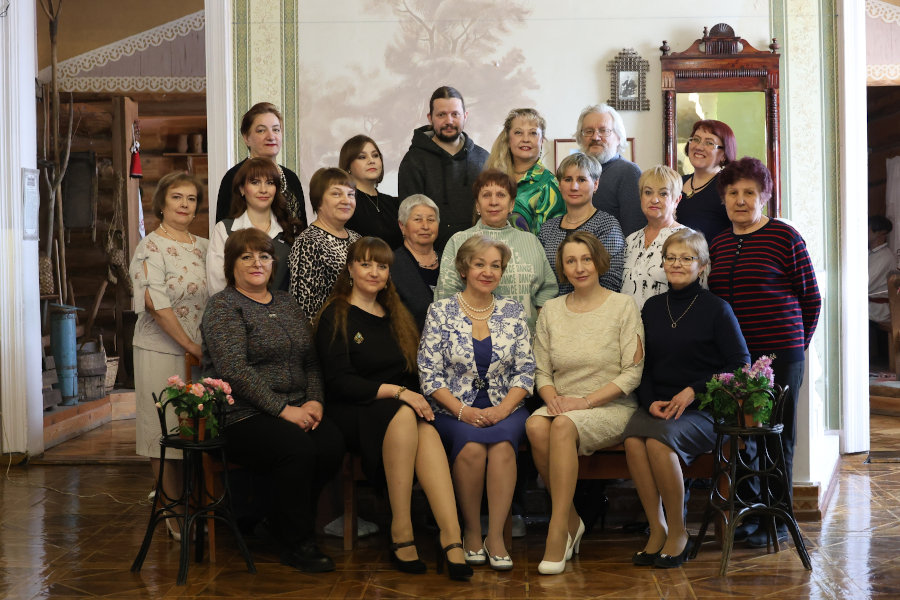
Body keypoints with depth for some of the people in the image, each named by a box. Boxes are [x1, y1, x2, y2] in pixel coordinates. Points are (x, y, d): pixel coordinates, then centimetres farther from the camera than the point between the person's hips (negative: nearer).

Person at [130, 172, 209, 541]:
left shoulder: (203, 247, 12)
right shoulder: (151, 247, -7)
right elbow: (157, 305, -17)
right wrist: (191, 347, -16)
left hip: (200, 352, 6)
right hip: (161, 351, -5)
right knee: (165, 430, -1)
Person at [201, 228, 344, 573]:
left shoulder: (287, 303, 19)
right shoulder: (223, 307, -3)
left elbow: (310, 361, 18)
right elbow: (235, 371, -15)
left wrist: (314, 401, -2)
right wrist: (283, 409, -18)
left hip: (294, 411, 6)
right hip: (241, 416, -6)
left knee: (332, 444, -23)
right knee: (297, 448, -32)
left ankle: (280, 521, 2)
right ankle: (296, 544, -12)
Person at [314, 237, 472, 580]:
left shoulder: (397, 317, 22)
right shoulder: (335, 317, 3)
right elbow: (340, 382, -9)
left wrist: (417, 398, -4)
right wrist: (395, 392, -18)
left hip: (403, 410, 4)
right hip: (353, 414, -4)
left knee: (427, 430, -31)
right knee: (403, 415, -37)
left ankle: (451, 538, -44)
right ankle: (401, 533, -34)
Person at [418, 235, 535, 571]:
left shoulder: (513, 312, 8)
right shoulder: (441, 312, 2)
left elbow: (525, 371, 6)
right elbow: (429, 374, -2)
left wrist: (502, 409, -10)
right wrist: (463, 411, -14)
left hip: (504, 409, 1)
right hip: (454, 409, -1)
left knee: (502, 444, -31)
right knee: (472, 445, -32)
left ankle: (496, 536, -22)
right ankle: (471, 531, -13)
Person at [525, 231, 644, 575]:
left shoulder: (623, 306, 1)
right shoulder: (551, 311, 13)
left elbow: (633, 372, -5)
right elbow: (541, 370, 12)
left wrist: (586, 401, -14)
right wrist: (552, 398, -10)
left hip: (611, 406, -3)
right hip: (563, 404, 4)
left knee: (563, 425, -35)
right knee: (535, 425, -31)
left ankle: (557, 531, -30)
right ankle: (571, 520, -16)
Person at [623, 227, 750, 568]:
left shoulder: (716, 309, 1)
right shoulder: (653, 307, 15)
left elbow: (741, 364, -2)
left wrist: (694, 391, -11)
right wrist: (650, 401, -2)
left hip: (702, 409, -4)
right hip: (657, 405, 4)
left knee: (659, 439, -33)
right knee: (633, 439, -29)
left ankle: (678, 532, -16)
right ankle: (656, 530, -18)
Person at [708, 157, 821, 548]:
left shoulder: (784, 237, -4)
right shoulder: (718, 244, 12)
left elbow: (811, 297, 1)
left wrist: (797, 344, 6)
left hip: (778, 354, -5)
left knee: (777, 437, 3)